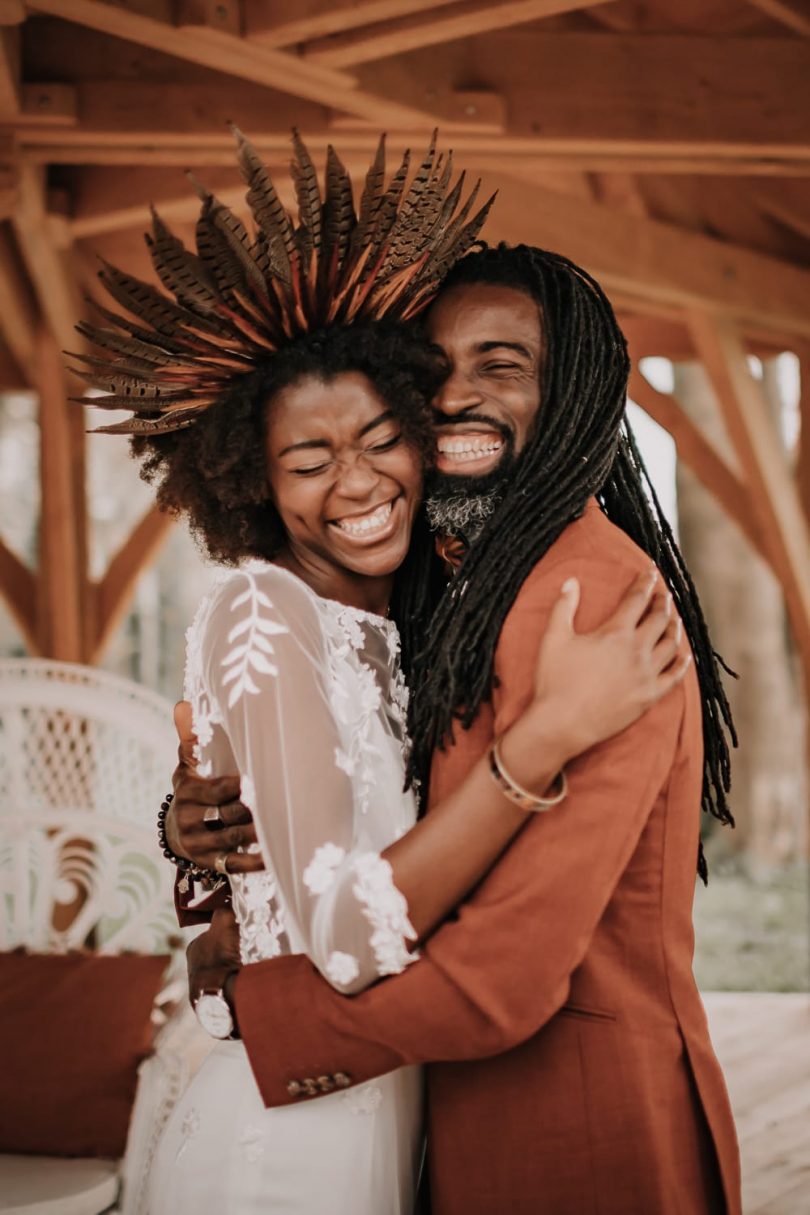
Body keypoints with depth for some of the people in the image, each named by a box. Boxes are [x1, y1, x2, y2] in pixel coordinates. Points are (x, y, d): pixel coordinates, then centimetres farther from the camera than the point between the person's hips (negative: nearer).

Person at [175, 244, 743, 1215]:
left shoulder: (594, 600, -24)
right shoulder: (464, 586, 7)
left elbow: (502, 980, -28)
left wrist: (244, 999, -14)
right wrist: (202, 818, -11)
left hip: (584, 1133, -8)